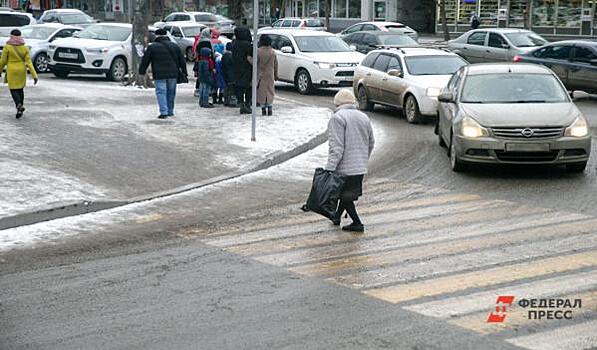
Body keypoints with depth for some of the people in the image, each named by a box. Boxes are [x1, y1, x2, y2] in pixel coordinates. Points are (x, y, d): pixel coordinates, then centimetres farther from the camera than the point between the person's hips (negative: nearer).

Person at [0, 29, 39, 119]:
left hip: (11, 71, -3)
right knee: (20, 89, 15)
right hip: (22, 70, 3)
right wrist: (34, 75, -7)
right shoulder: (25, 48, -1)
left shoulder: (7, 47, -9)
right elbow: (28, 62, -6)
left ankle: (19, 105, -21)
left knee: (13, 89, 2)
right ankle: (20, 107, 18)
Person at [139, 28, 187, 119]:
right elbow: (182, 60, 14)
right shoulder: (174, 46, 10)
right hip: (173, 74, 4)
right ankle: (170, 111, 21)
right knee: (171, 92, 13)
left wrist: (142, 71, 11)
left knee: (161, 92, -2)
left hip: (159, 75, -4)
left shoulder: (152, 47, -1)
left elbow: (145, 61, 1)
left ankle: (163, 112, -12)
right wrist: (184, 72, 21)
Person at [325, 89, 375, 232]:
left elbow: (336, 147, -20)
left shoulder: (337, 118, -12)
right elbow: (371, 143, 18)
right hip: (360, 167, 7)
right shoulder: (364, 117, 11)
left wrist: (329, 168, -20)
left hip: (345, 167, -7)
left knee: (345, 195, 5)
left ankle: (357, 223, 3)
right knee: (346, 194, 20)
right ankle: (337, 217, 33)